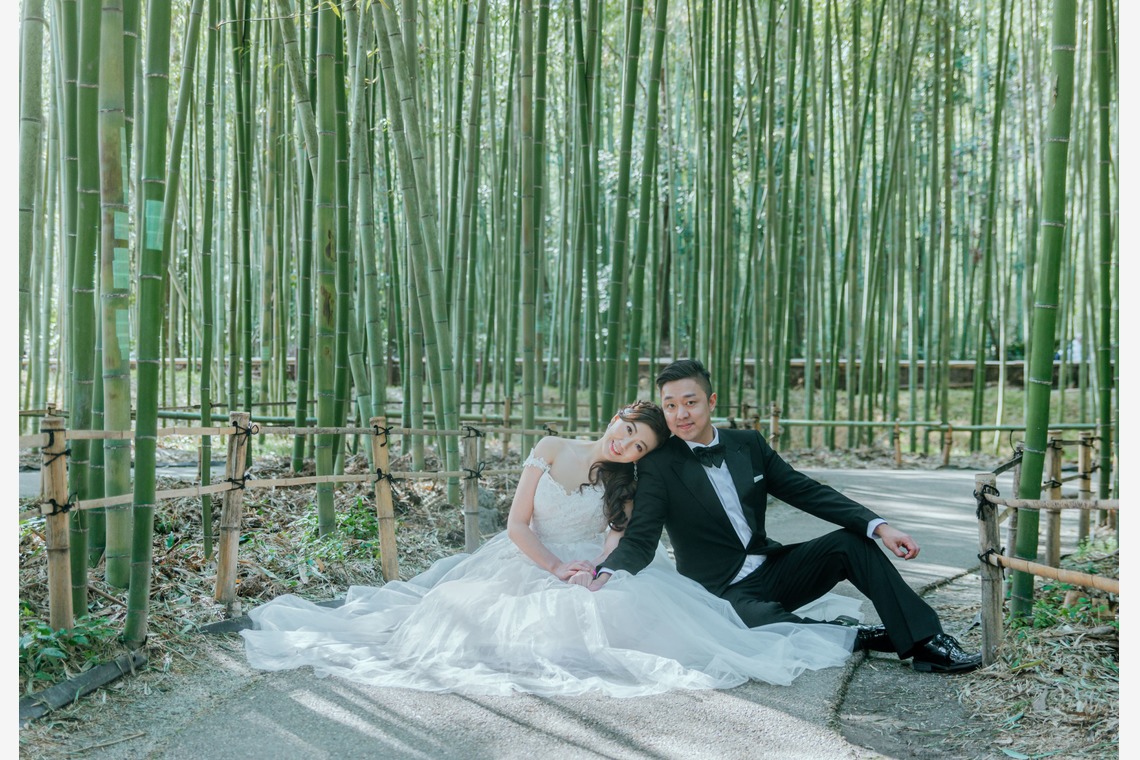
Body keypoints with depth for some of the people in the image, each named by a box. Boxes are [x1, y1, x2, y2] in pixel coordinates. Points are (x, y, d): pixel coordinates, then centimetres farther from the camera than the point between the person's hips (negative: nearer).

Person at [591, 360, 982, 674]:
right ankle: (858, 635, -13)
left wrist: (878, 525, -11)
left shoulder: (748, 443, 4)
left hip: (772, 570, 5)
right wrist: (608, 576, -40)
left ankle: (925, 641, -14)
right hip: (724, 592, -5)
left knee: (848, 541, -15)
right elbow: (639, 540, -16)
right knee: (764, 621, -37)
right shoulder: (659, 467, -9)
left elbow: (806, 492, 2)